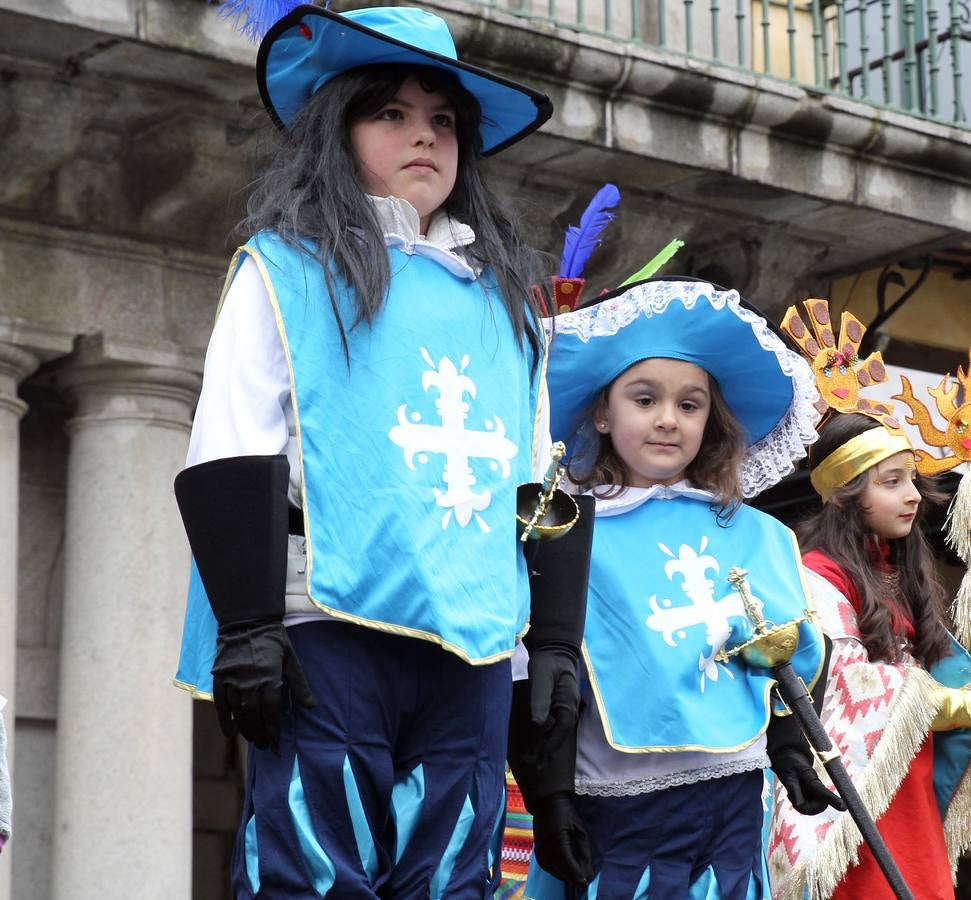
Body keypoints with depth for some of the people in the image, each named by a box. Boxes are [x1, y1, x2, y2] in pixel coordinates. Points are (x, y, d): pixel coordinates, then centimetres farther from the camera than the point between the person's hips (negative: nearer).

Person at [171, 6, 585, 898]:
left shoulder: (506, 300, 21)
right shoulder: (285, 270, 7)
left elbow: (539, 484, 23)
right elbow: (230, 456, -1)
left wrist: (554, 638, 16)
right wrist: (247, 624, -10)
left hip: (474, 643, 5)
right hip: (330, 625, -4)